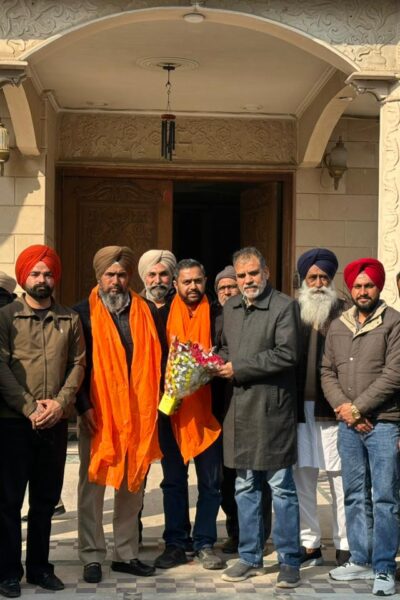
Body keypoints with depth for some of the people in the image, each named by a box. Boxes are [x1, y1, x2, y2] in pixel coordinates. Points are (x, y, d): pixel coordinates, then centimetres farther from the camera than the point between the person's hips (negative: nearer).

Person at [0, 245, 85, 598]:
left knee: (46, 499, 11)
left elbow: (78, 365, 4)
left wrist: (60, 402, -11)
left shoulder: (70, 320, 8)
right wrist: (29, 407, -15)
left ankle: (39, 566, 22)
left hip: (55, 422, 3)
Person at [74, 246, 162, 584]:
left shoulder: (146, 312, 8)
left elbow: (158, 358, 11)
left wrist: (156, 400, 3)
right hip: (98, 415, -3)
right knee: (93, 486, 3)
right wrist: (84, 407, -10)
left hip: (139, 414, 3)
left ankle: (127, 554, 21)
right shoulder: (84, 313, -1)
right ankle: (92, 557, 13)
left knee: (132, 486, 10)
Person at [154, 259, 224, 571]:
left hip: (207, 408, 0)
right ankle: (175, 544, 18)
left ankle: (205, 543, 16)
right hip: (172, 409, 1)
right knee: (173, 480, 8)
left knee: (210, 480, 4)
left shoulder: (216, 316, 3)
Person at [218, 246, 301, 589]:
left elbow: (286, 354, -16)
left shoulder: (284, 306, -7)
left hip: (272, 409, -6)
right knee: (245, 488, 12)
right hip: (239, 408, 6)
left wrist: (239, 368, -13)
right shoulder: (230, 308, 14)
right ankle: (250, 557, 23)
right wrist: (222, 364, 2)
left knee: (282, 487, 1)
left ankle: (289, 561, 11)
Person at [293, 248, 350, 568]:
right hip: (299, 408, 4)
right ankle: (310, 544, 20)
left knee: (340, 478, 1)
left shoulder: (344, 313, -1)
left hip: (332, 409, -4)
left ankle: (346, 546, 12)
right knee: (301, 478, 8)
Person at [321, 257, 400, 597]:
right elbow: (328, 373, 10)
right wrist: (342, 408, -6)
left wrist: (356, 408, -11)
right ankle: (361, 561, 23)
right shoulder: (338, 326, 11)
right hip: (348, 427, 5)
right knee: (356, 497, 12)